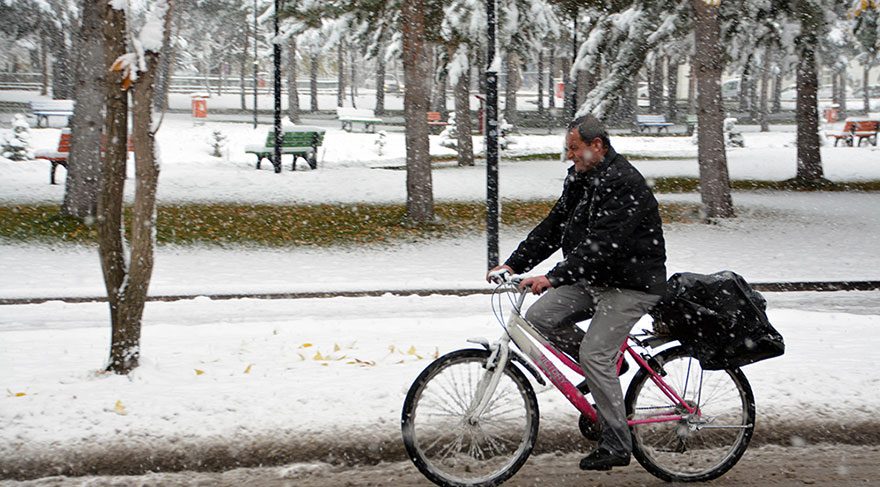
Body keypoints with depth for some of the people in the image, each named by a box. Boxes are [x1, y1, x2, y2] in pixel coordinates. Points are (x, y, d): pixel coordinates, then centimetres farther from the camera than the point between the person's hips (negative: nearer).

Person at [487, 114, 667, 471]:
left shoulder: (625, 184, -21)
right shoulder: (579, 178, 9)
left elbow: (603, 244, -31)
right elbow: (553, 227, 11)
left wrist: (554, 277, -36)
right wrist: (514, 264, 1)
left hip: (631, 284, -9)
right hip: (592, 280, 9)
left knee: (595, 354, -16)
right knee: (539, 317, -4)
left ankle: (616, 446, -4)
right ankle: (606, 364, 14)